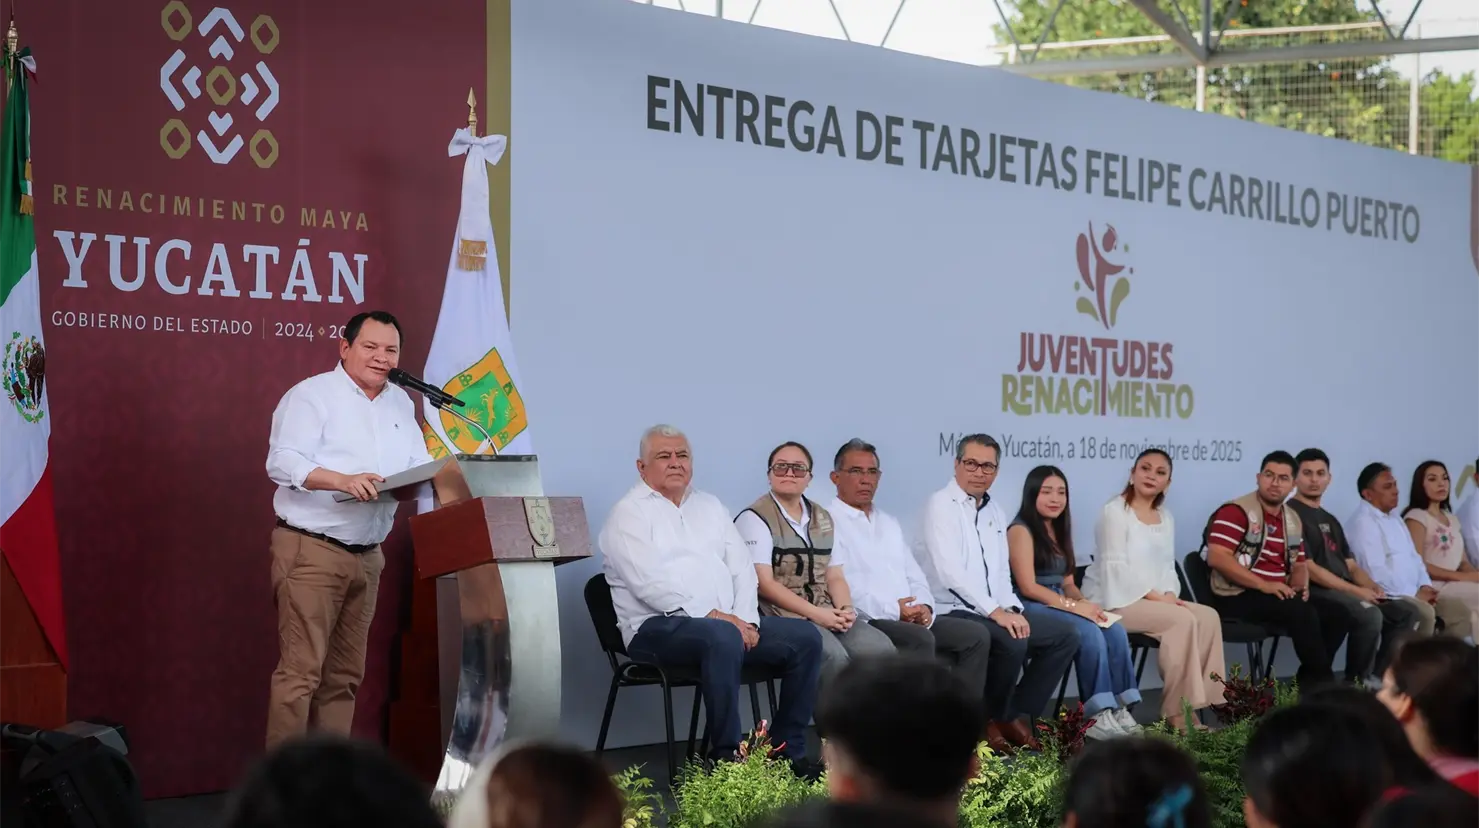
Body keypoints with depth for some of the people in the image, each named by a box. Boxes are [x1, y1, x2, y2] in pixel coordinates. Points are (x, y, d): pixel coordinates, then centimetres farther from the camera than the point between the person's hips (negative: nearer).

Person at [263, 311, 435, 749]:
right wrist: (342, 480, -31)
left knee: (344, 675, 9)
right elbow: (282, 461, -17)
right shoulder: (312, 395, -6)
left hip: (367, 555, 7)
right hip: (311, 549, -7)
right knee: (301, 670, -11)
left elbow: (419, 465, 14)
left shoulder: (401, 403, 16)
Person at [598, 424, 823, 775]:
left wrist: (745, 620, -5)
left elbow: (742, 567, 14)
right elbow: (649, 583, -15)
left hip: (729, 623, 7)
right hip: (659, 627, -7)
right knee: (722, 637, -38)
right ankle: (725, 755, -28)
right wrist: (712, 615, -20)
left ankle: (787, 749, -4)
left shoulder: (709, 506, 21)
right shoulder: (629, 513, -1)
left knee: (804, 637, -10)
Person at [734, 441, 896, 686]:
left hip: (827, 614, 6)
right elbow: (763, 583, -10)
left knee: (880, 648, -19)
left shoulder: (823, 518, 20)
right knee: (833, 654, -32)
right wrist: (815, 614, -16)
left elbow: (835, 576, 16)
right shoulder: (754, 519, -1)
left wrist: (846, 609, -7)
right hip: (781, 616, -6)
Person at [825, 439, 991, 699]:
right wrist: (893, 610, -20)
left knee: (976, 635, -7)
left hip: (913, 618, 8)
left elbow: (914, 576, 20)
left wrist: (924, 607, -3)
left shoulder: (889, 523, 25)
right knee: (920, 638, -32)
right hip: (865, 622, -8)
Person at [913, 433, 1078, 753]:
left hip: (994, 612, 9)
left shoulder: (994, 511, 17)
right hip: (953, 612, -9)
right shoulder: (941, 506, -9)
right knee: (1012, 642, -32)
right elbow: (951, 572, -21)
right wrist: (996, 612, -26)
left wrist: (1011, 608, -4)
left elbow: (1001, 572, 17)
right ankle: (988, 720, -8)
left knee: (1064, 634, -1)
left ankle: (1017, 716, 4)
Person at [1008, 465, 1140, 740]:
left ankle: (1119, 709, -22)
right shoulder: (1021, 531, -6)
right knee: (1088, 632, -31)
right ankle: (1097, 715, -29)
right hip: (1029, 609, -8)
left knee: (1115, 630, -18)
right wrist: (1073, 606, -19)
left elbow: (1067, 582, 16)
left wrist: (1084, 602, -6)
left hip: (1058, 606, 8)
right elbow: (1028, 587, -14)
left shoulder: (1059, 532, 20)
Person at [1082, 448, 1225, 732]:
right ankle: (1177, 712, -22)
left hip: (1155, 600, 8)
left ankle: (1200, 702, -14)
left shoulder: (1165, 517, 16)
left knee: (1208, 617, -14)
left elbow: (1167, 566, 14)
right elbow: (1116, 567, -17)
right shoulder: (1114, 512, -9)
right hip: (1116, 600, -8)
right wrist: (1156, 596, -20)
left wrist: (1170, 595, -7)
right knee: (1182, 620, -27)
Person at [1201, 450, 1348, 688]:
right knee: (1303, 612, -29)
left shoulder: (1293, 520, 15)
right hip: (1237, 597, -8)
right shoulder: (1236, 511, -10)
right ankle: (1323, 683, -14)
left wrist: (1300, 585, -5)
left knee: (1336, 613, -10)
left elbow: (1299, 565, 22)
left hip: (1278, 595, 8)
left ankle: (1308, 682, -3)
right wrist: (1264, 585, -24)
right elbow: (1217, 558, -20)